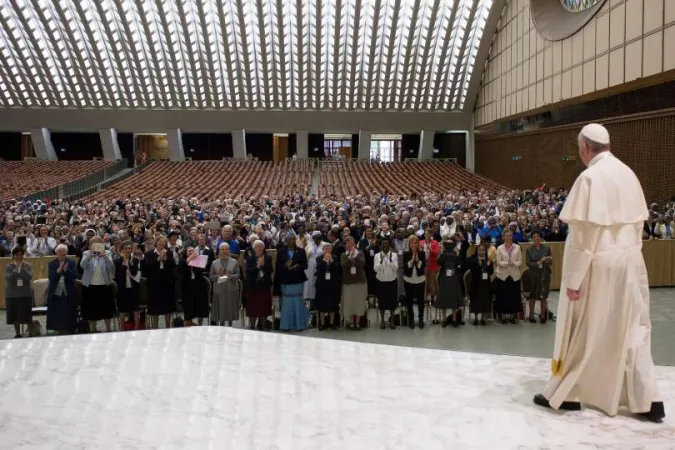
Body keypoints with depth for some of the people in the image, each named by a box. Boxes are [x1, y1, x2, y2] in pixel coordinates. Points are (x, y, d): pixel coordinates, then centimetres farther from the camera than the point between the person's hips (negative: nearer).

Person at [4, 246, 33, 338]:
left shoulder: (28, 266, 2)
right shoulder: (8, 267, 3)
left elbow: (29, 277, -12)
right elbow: (8, 278, -10)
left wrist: (23, 267, -17)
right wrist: (15, 268, -16)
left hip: (26, 294, -1)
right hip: (13, 295, 1)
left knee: (27, 316, -1)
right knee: (15, 316, 7)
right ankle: (17, 333, 18)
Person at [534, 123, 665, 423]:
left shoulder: (590, 177, -17)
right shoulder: (627, 173, 6)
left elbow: (584, 233, -19)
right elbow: (638, 222, 12)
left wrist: (573, 278, -14)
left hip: (599, 265, -7)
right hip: (630, 262, 7)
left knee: (582, 331, 6)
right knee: (632, 331, 13)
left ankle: (565, 394, 20)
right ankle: (647, 401, 14)